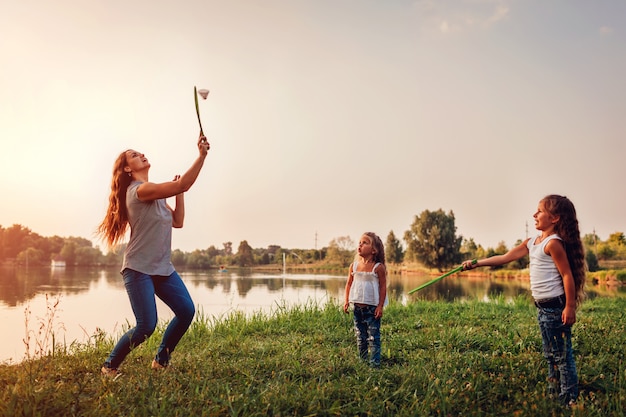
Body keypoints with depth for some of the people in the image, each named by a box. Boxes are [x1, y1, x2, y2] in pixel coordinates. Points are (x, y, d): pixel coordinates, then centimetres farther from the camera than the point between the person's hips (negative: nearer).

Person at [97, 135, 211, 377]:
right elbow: (182, 185, -23)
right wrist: (201, 155, -22)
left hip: (163, 268, 9)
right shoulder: (139, 190, -13)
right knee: (146, 326, -11)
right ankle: (109, 366, 13)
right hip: (139, 270, -8)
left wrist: (179, 192, 5)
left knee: (186, 311, -4)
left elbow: (178, 221, 12)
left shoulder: (155, 194, 16)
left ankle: (161, 361, 15)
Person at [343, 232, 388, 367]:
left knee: (373, 337, -2)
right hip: (357, 307, 5)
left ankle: (375, 363, 4)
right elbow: (349, 284, 12)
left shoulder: (378, 267, -9)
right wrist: (347, 301, 5)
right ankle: (362, 360, 25)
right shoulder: (354, 266, 4)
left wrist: (380, 306, -10)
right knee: (360, 336, 13)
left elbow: (383, 286, -6)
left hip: (372, 307, -5)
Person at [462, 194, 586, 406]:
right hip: (542, 307, 9)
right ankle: (554, 389, 31)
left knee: (563, 354, 1)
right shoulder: (531, 242, 10)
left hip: (556, 307, -9)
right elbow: (505, 258, 11)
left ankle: (569, 399, 11)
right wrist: (476, 263, 6)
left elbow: (568, 275, -18)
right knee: (550, 353, 19)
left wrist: (570, 307, -19)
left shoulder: (553, 243, -16)